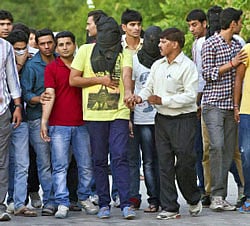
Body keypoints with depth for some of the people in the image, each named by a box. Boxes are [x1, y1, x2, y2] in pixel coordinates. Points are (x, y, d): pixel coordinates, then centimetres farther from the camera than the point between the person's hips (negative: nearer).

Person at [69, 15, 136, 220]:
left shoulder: (124, 54, 8)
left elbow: (127, 75, -11)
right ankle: (104, 204, 11)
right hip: (95, 113, 1)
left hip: (119, 113, -1)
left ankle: (126, 204, -10)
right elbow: (73, 80, 4)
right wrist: (100, 80, -5)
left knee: (120, 157, -8)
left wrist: (128, 91, -33)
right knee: (99, 161, 5)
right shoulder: (86, 50, 7)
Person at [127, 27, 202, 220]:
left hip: (183, 119, -6)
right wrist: (140, 97, -8)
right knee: (165, 164, 3)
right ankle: (169, 208, 6)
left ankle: (194, 200, 22)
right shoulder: (157, 65, 12)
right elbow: (149, 87, 15)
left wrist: (162, 100, -18)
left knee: (185, 162, -2)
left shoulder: (187, 66, -9)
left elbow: (190, 96, -16)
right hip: (162, 119, 6)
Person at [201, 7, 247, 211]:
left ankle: (221, 197, 5)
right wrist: (231, 64, -13)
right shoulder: (210, 44, -5)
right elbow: (207, 73, -10)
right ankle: (216, 195, -16)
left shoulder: (237, 45, 15)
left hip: (231, 105, 7)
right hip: (214, 104, -6)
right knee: (216, 146, -17)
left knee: (229, 150, 2)